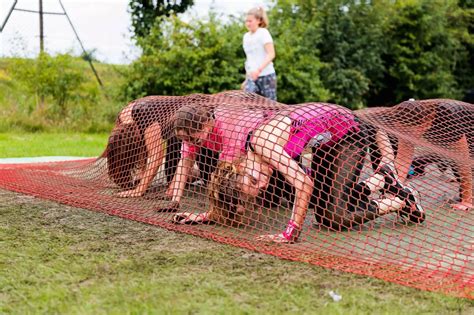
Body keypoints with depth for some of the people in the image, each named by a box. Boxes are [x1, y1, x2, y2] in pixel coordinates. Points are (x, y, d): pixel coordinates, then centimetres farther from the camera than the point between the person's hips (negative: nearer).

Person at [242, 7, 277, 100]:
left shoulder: (263, 33, -5)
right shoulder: (246, 36, 15)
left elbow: (271, 54, -14)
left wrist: (259, 70, -27)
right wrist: (247, 78, 21)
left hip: (266, 75, -5)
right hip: (252, 78, 5)